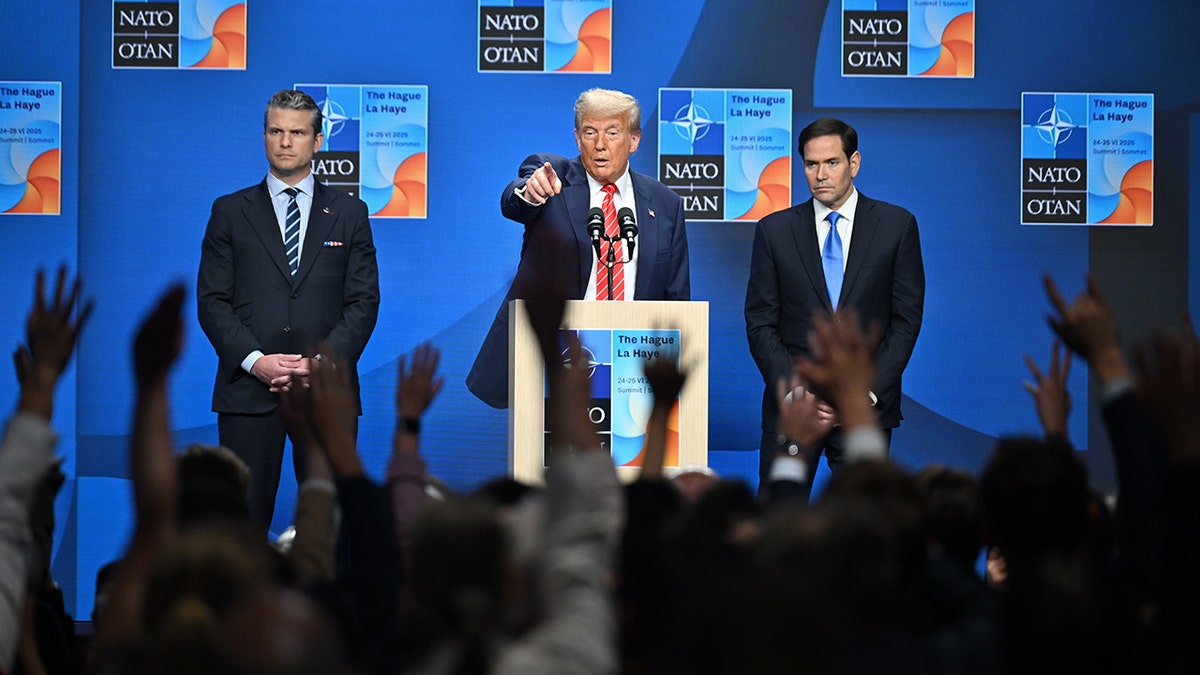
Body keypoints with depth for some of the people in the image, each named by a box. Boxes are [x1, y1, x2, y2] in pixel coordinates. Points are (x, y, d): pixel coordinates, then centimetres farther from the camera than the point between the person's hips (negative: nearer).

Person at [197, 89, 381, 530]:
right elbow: (212, 300, 4)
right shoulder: (230, 212, 11)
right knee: (244, 516, -3)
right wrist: (254, 360, -10)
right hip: (249, 388, 0)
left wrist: (324, 362, -9)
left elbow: (363, 301, 6)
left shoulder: (349, 214, 12)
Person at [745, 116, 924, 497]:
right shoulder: (775, 230, 7)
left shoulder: (897, 226, 4)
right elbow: (760, 323, 5)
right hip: (791, 406, 1)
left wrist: (868, 391, -7)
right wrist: (795, 390, -8)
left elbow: (907, 318, 2)